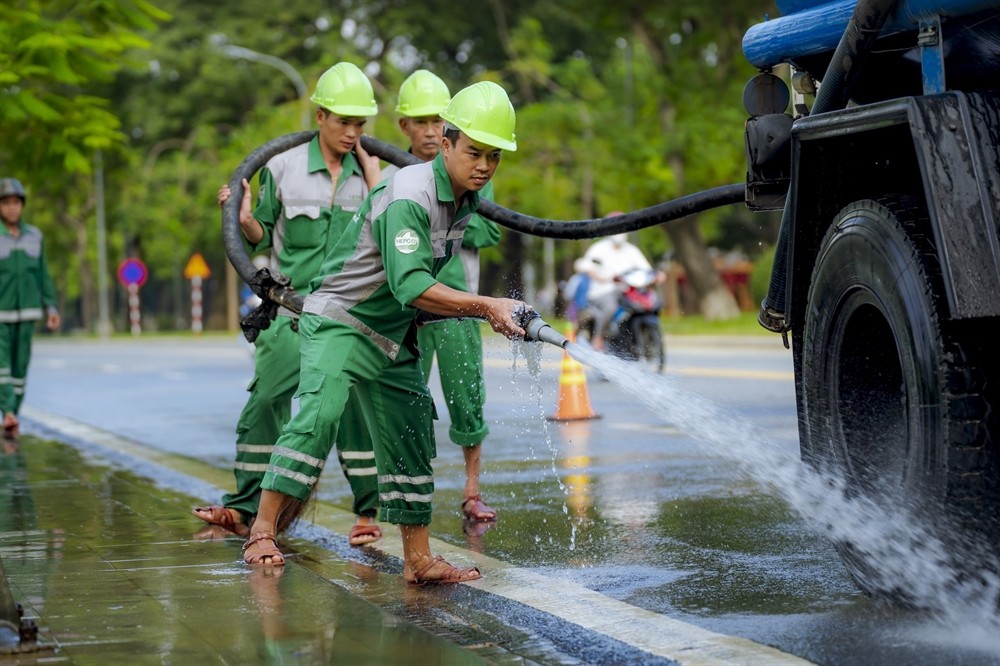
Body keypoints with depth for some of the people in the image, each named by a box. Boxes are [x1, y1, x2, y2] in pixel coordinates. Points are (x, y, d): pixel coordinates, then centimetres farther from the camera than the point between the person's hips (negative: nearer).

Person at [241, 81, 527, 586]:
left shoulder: (466, 200, 5)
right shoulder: (409, 196, -24)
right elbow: (411, 287, -33)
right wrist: (486, 306, -33)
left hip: (392, 338, 9)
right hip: (337, 323, -9)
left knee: (411, 439, 8)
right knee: (317, 417, -25)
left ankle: (419, 560, 14)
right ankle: (262, 532, -18)